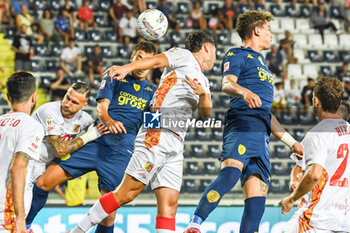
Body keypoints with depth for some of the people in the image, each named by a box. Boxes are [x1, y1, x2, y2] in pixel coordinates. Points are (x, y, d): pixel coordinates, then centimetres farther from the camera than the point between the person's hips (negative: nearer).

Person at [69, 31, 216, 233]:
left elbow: (206, 113, 14)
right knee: (127, 193, -13)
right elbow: (157, 60, -11)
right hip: (157, 135, -8)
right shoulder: (184, 56, 7)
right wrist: (127, 68, -29)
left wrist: (203, 94, -8)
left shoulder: (203, 81, 27)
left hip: (176, 146, 8)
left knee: (169, 205, -3)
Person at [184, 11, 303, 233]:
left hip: (261, 135, 8)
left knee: (257, 201, -5)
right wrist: (245, 92, -33)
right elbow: (227, 83, -10)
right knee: (230, 174, -32)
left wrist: (292, 142, 38)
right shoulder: (238, 54, 11)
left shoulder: (261, 63, 36)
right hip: (243, 125, -8)